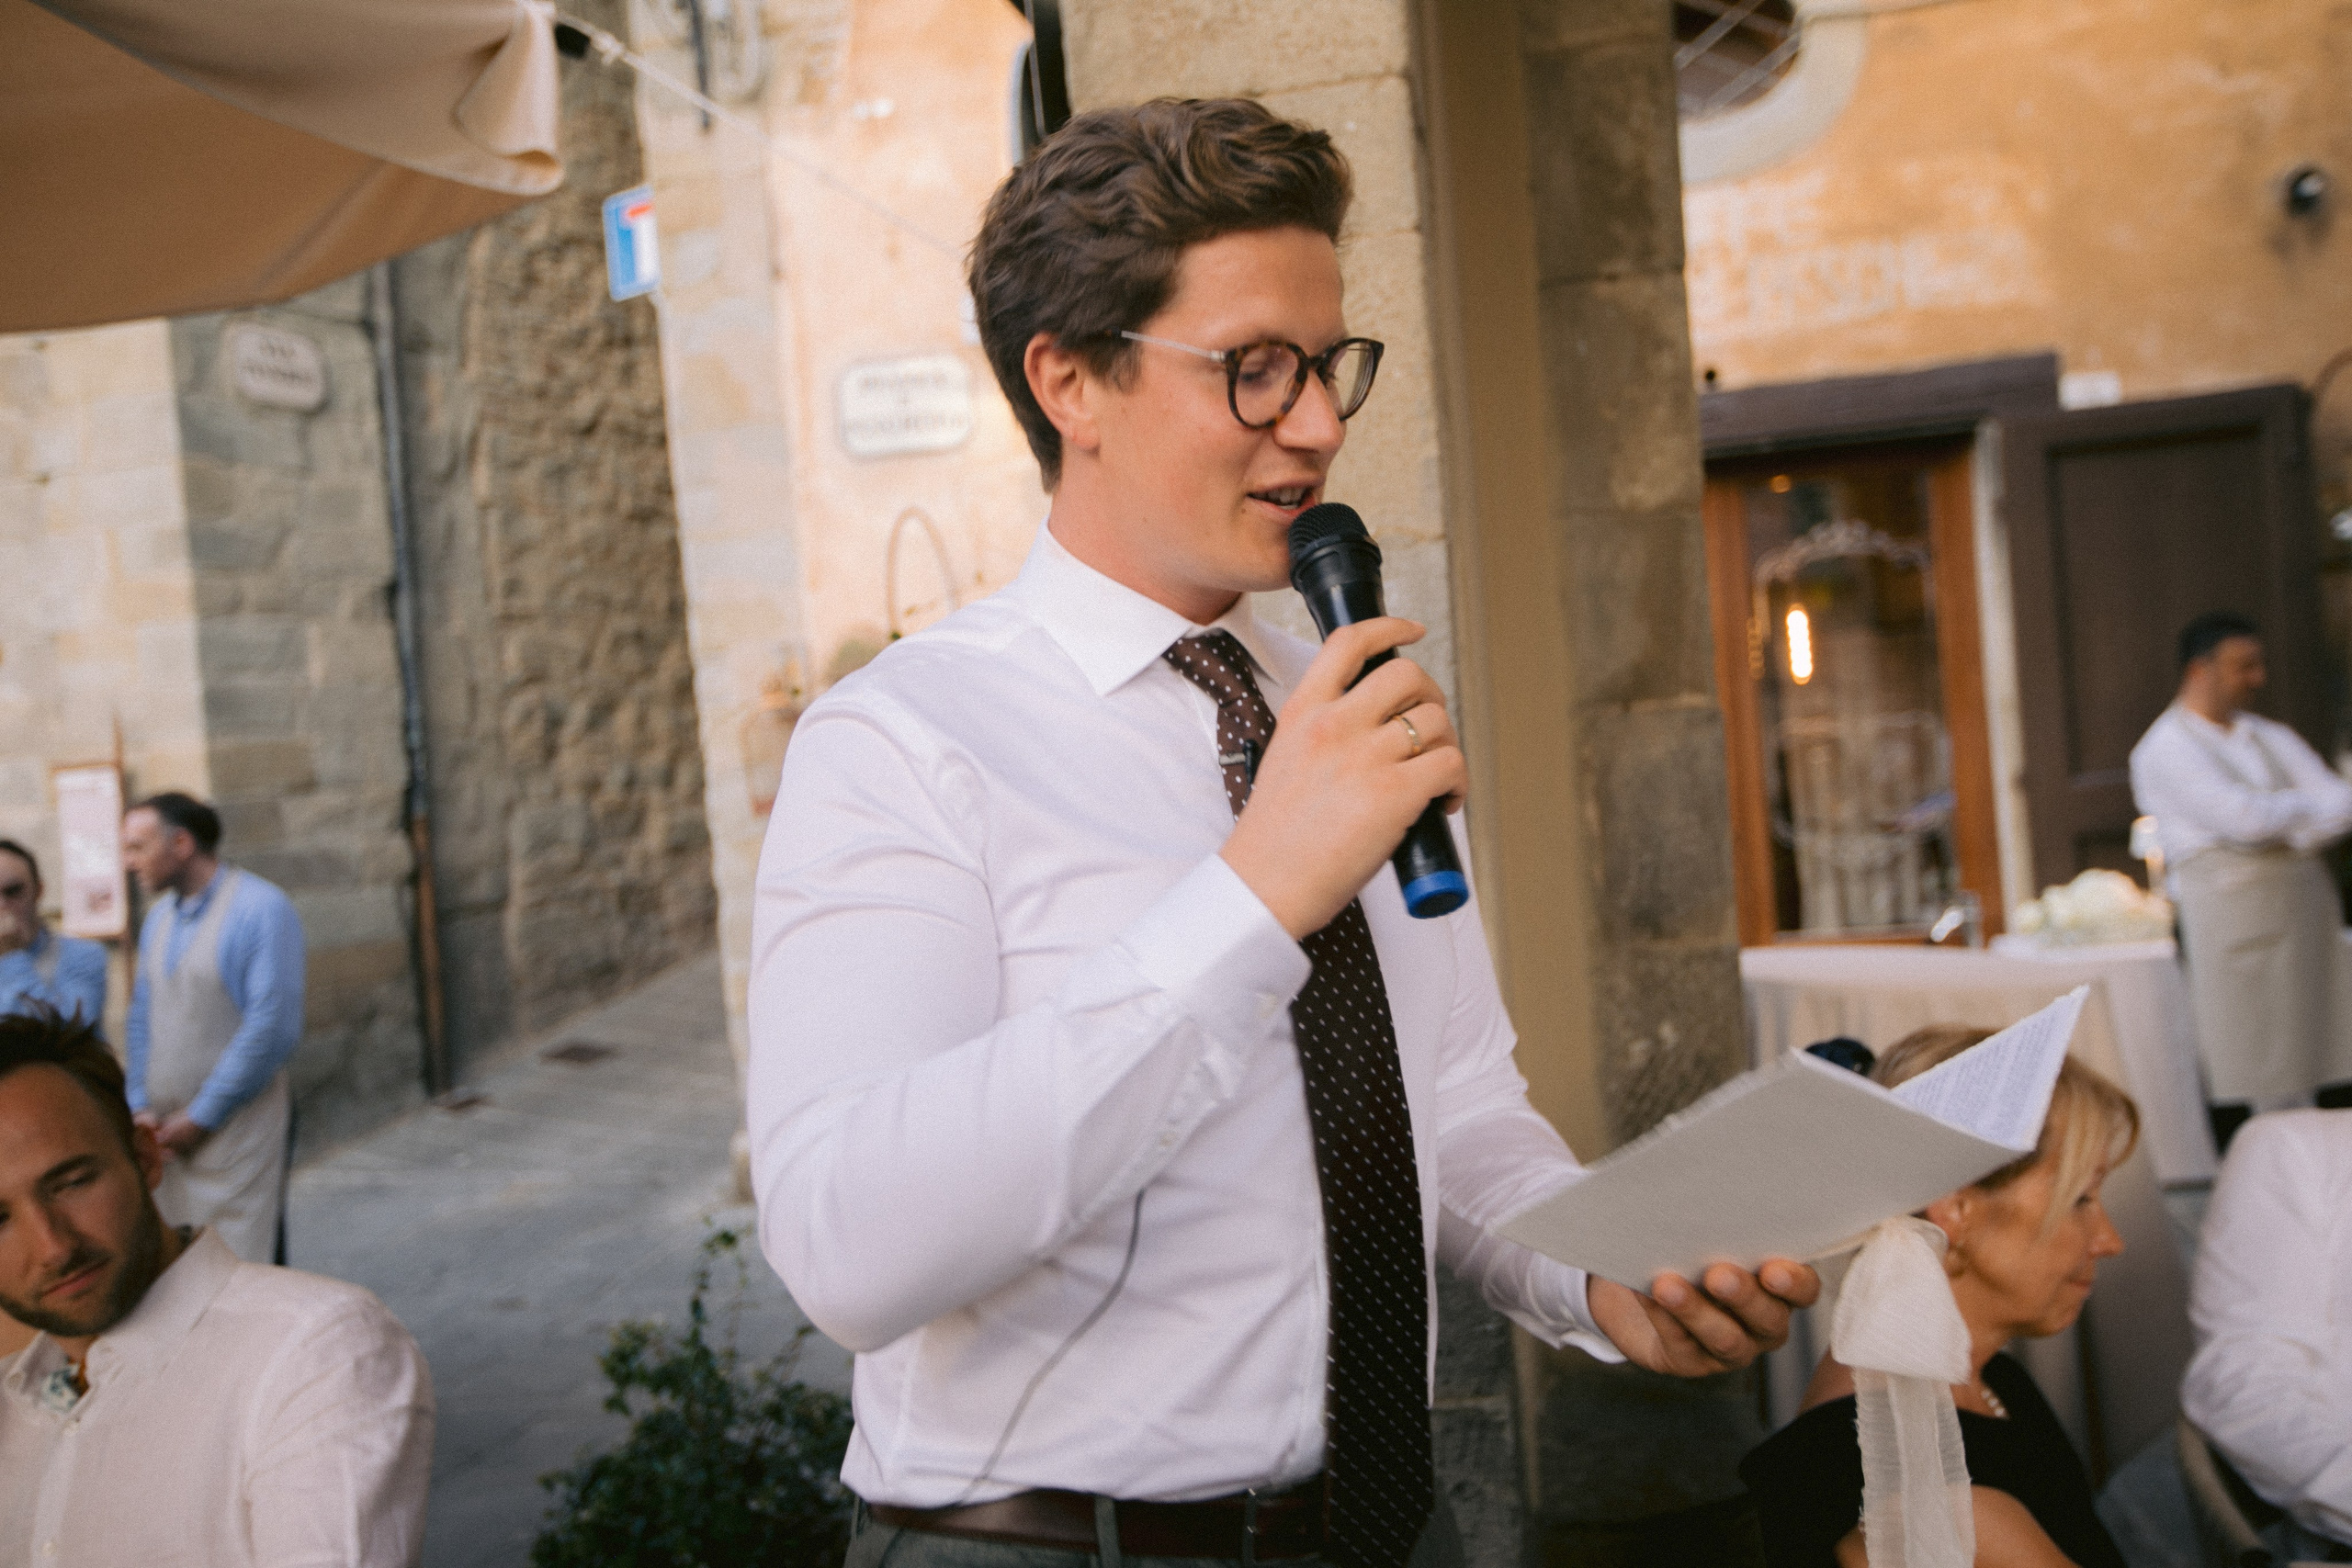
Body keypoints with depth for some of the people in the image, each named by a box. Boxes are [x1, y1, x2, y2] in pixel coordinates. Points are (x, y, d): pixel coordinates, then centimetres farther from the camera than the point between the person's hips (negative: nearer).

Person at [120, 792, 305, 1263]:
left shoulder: (262, 910, -12)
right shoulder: (159, 918, 13)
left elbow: (272, 1029, -17)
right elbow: (142, 1017, 18)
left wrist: (200, 1117, -13)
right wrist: (141, 1107, 3)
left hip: (235, 1130, -7)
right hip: (166, 1134, 7)